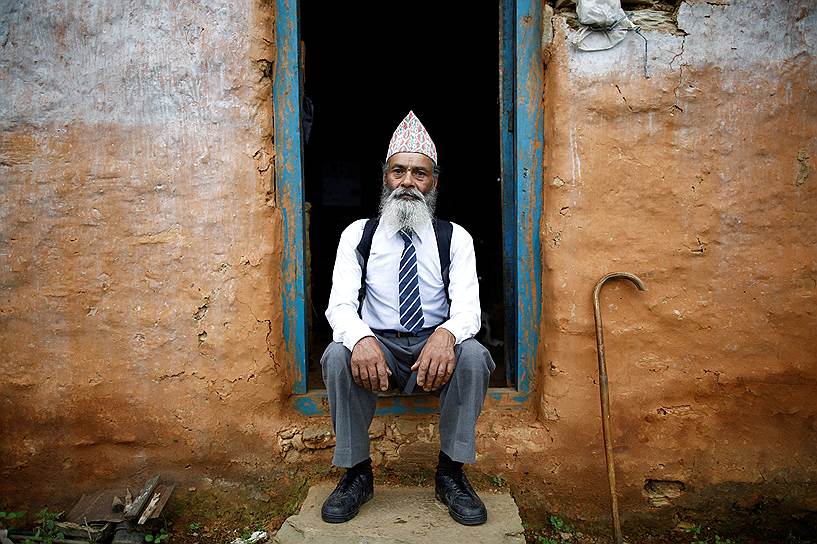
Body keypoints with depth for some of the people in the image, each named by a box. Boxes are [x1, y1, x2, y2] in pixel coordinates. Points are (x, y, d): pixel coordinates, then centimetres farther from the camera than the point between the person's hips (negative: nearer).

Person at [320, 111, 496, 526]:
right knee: (336, 355, -29)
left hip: (437, 347, 0)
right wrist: (360, 339, -33)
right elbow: (340, 304, -9)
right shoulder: (358, 235, 2)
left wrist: (446, 334, -36)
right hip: (377, 345, 1)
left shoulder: (455, 238, 1)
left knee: (473, 354, -30)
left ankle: (451, 473, -11)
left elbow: (467, 306, -10)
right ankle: (357, 473, -10)